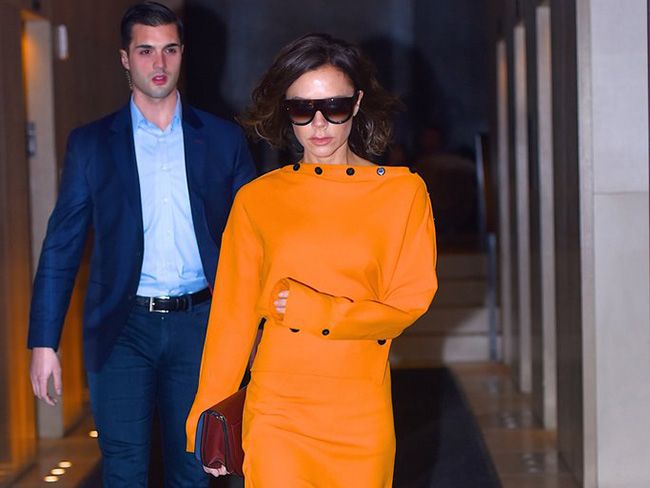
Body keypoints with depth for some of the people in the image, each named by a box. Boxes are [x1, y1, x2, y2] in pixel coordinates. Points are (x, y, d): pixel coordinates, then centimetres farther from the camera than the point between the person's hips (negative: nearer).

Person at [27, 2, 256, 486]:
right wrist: (44, 342, -3)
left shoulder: (224, 139, 5)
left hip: (198, 324, 1)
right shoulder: (91, 143, 3)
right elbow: (61, 247, 3)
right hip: (123, 328, -1)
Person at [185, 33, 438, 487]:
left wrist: (314, 312, -10)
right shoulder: (258, 200, 4)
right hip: (276, 411, 0)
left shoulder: (403, 192, 2)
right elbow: (232, 317, 5)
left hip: (361, 413, 0)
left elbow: (409, 302, 0)